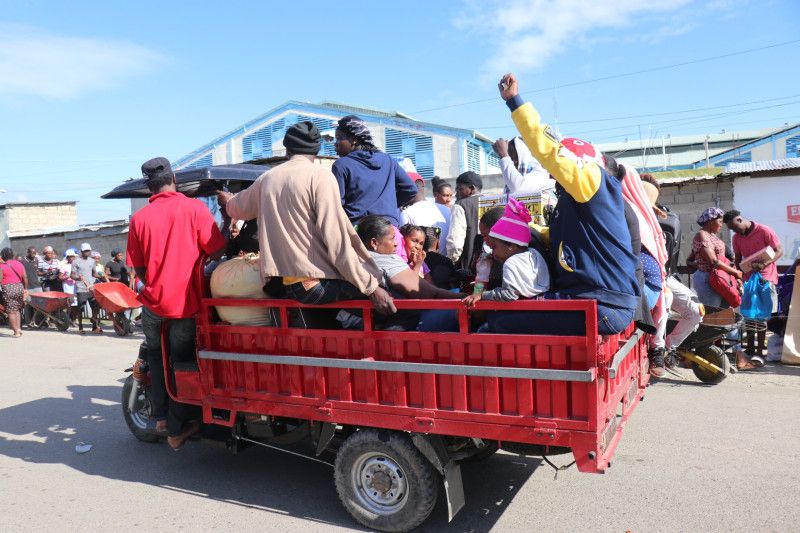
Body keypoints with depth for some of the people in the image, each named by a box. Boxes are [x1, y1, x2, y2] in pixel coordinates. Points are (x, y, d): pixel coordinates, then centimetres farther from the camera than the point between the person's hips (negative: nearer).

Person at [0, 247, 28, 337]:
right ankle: (19, 328, 12)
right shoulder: (19, 264, 7)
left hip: (8, 289, -5)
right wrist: (25, 289, 14)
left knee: (11, 311, 1)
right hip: (20, 287, 5)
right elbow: (25, 278, 6)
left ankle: (16, 331, 1)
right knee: (18, 310, 17)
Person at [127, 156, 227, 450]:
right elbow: (215, 251, -10)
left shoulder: (139, 217, 0)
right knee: (181, 361, 11)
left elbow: (138, 267, 4)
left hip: (153, 301, 2)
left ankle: (161, 417, 28)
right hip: (186, 302, -2)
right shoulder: (194, 208, -8)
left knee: (155, 354, 26)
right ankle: (177, 430, 20)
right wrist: (198, 269, 10)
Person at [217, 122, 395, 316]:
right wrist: (371, 288, -14)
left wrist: (228, 199, 55)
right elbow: (337, 239, -15)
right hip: (316, 282, -7)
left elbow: (238, 208, 31)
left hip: (278, 284, 7)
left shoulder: (267, 178, 11)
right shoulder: (319, 175, -6)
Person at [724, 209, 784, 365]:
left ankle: (759, 352, -7)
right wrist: (739, 274, 0)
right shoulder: (737, 238, 7)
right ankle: (750, 348, 17)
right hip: (748, 279, 6)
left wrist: (764, 264, -23)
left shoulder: (764, 231, -9)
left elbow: (779, 251, -9)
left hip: (765, 278, -6)